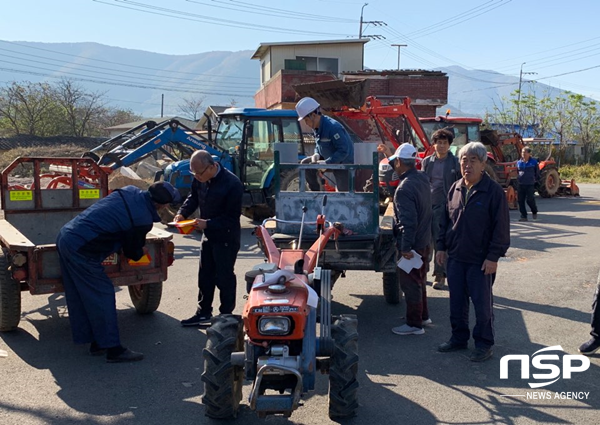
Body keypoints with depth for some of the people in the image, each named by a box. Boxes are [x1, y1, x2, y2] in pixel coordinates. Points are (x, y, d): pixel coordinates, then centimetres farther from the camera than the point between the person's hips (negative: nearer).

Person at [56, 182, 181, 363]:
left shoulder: (130, 191, 4)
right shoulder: (143, 220, -17)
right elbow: (132, 252, -1)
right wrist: (141, 252, 21)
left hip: (65, 236, 9)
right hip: (81, 251, -9)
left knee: (79, 297, 15)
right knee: (103, 296, 0)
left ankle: (96, 343, 28)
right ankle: (113, 349, 7)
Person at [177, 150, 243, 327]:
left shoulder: (232, 184, -26)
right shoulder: (200, 180, -5)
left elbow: (232, 217, -23)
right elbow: (193, 197, 13)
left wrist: (208, 224, -29)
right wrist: (182, 213, -5)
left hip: (226, 237, -7)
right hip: (209, 235, 8)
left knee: (224, 277, 4)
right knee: (205, 275, 16)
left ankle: (226, 316, 20)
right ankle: (203, 312, 31)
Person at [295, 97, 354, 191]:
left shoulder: (333, 127, -28)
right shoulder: (316, 128, 1)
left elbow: (344, 150, -30)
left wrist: (327, 162, -31)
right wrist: (317, 154, -5)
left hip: (343, 163, -8)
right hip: (329, 159, 8)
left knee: (342, 192, -9)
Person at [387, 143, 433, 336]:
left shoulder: (404, 188, -25)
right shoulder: (422, 178, 4)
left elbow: (408, 222, -27)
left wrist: (406, 247, -22)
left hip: (411, 244, -10)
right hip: (424, 240, 10)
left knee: (410, 284, 2)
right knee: (419, 280, 22)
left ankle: (414, 324, 13)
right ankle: (423, 315, 36)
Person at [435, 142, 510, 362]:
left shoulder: (493, 191, -11)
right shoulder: (455, 189, 7)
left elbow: (501, 227, -11)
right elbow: (446, 220, 15)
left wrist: (494, 256, -14)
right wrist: (441, 246, 11)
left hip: (480, 260, -5)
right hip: (455, 257, 6)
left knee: (482, 303, 5)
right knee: (457, 301, 14)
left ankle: (484, 344, 20)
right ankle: (459, 338, 30)